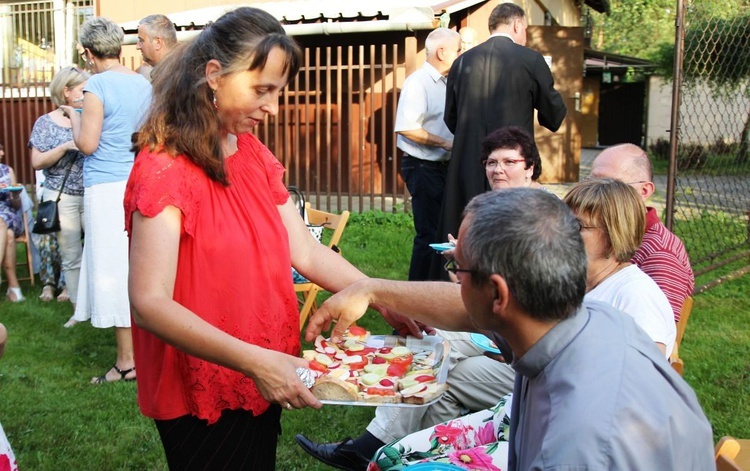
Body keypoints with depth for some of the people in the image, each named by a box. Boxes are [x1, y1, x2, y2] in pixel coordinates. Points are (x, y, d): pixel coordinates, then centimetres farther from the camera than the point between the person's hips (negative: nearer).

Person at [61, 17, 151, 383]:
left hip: (107, 188, -7)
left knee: (112, 271, -2)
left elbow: (87, 144, -14)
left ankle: (127, 361, 3)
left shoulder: (97, 86, -12)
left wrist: (74, 116, 6)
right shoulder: (144, 85, 9)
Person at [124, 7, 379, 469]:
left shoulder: (256, 157, 5)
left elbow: (306, 253, 3)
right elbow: (150, 303, -27)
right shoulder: (164, 168, -19)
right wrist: (253, 360, -35)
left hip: (261, 386, 7)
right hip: (202, 400, -7)